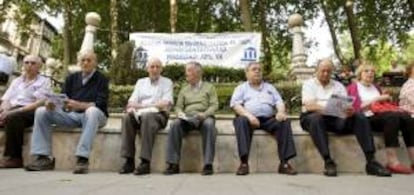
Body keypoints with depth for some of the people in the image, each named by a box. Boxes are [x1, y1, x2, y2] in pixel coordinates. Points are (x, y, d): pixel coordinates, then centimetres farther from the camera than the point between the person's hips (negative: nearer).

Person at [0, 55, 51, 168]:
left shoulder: (44, 81, 7)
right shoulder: (17, 81, 25)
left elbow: (40, 103, -7)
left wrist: (16, 110, -17)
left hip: (31, 112, -5)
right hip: (13, 111, 5)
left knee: (13, 117, -35)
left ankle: (14, 157, -29)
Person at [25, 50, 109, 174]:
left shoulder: (101, 79, -3)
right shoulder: (72, 78, 12)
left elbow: (100, 105, -16)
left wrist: (79, 105, -32)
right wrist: (52, 102, -18)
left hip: (94, 115, -5)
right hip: (72, 115, 5)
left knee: (92, 111, -39)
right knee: (41, 111, -10)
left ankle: (82, 158, -41)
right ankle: (44, 157, -14)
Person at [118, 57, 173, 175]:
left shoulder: (167, 82, 10)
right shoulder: (140, 82, 22)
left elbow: (166, 103, -6)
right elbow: (133, 100, 10)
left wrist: (143, 106, -17)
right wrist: (131, 107, -16)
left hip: (158, 115, -3)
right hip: (140, 114, 3)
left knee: (147, 117, -36)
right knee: (127, 117, -29)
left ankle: (145, 162, -37)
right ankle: (129, 161, -28)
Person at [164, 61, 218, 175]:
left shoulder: (209, 87, 15)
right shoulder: (184, 89, 23)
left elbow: (214, 105, 3)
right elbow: (178, 106, 15)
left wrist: (204, 114, -17)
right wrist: (180, 113, -9)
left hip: (204, 117, -2)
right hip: (187, 118, 2)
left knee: (209, 125, -37)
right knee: (175, 125, -30)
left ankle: (208, 164, -35)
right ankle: (173, 164, -28)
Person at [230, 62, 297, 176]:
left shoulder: (270, 87, 26)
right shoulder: (241, 88, 17)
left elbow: (279, 102, 13)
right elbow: (235, 104, 0)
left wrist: (281, 112, -12)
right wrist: (249, 115, -19)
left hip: (269, 119, 2)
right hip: (249, 118, -2)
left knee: (284, 122, -25)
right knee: (241, 120, -35)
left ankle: (284, 163, -26)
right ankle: (244, 163, -37)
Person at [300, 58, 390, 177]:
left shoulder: (338, 86, 19)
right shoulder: (309, 84, 8)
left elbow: (346, 105, 4)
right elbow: (309, 105, -11)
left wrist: (350, 110, -23)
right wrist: (326, 109, -31)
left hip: (336, 118, 4)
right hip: (313, 116, -3)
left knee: (359, 117, -22)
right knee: (316, 119, -39)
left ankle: (371, 161, -26)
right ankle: (328, 162, -39)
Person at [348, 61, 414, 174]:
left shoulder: (376, 87, 28)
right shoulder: (353, 87, 8)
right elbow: (358, 108, -6)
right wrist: (377, 98, -8)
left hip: (383, 117, 6)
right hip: (367, 119, -6)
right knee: (392, 116, -34)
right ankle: (392, 162, -37)